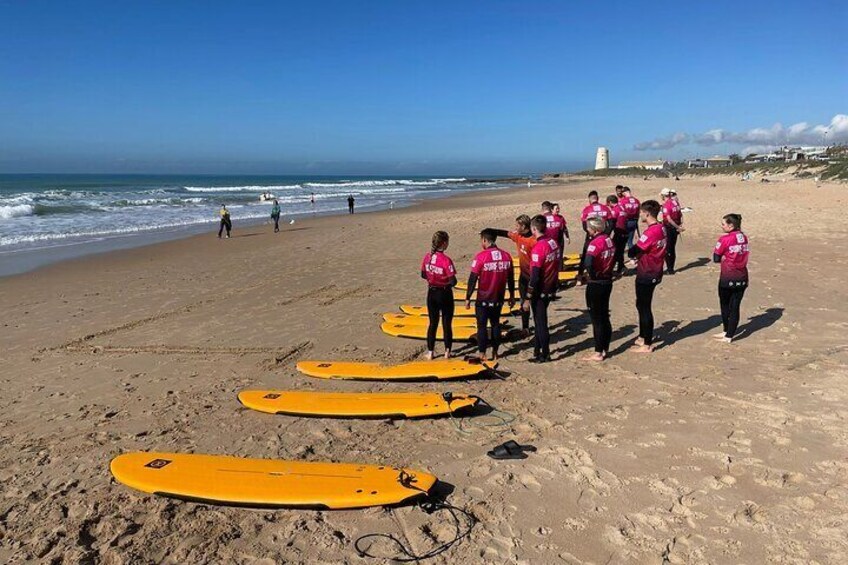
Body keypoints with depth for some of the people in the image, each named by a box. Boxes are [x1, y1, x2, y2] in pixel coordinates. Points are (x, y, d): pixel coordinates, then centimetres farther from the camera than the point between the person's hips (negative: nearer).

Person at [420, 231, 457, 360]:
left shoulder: (427, 257, -5)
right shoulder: (446, 260, -22)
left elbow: (423, 275, 7)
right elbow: (453, 281, -22)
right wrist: (447, 282, -2)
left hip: (432, 293, 5)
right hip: (444, 294, -5)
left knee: (433, 323, 15)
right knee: (447, 324, 11)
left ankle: (430, 352, 19)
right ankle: (447, 351, 20)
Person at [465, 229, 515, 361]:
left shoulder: (481, 256, -16)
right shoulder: (506, 256, -1)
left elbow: (472, 279, -15)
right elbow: (511, 278, 7)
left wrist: (468, 298, -7)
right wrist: (512, 296, 18)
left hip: (483, 299, -4)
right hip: (498, 299, 5)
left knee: (482, 326, 7)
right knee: (496, 324, 18)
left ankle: (482, 354, 12)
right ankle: (495, 353, 24)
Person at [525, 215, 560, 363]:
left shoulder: (538, 247, -23)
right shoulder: (554, 243, 1)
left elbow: (535, 277, -23)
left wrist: (527, 298, -16)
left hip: (540, 292, -8)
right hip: (551, 289, 8)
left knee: (541, 323, 5)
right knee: (539, 319, 21)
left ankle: (545, 355, 16)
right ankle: (537, 350, 33)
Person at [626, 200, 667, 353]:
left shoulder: (650, 232, -24)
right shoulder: (661, 228, 6)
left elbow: (634, 251, -21)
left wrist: (631, 255, 0)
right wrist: (639, 257, 0)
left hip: (646, 275, -9)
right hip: (654, 273, 9)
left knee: (644, 308, 1)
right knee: (642, 305, 21)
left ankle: (647, 345, 10)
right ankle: (643, 337, 32)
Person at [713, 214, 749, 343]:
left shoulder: (724, 239, -14)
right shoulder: (744, 238, 3)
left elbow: (716, 259, -8)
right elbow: (744, 254, 11)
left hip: (727, 278, -5)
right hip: (742, 278, 5)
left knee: (725, 305, 13)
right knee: (735, 306, 7)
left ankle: (727, 332, 23)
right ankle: (729, 335, 10)